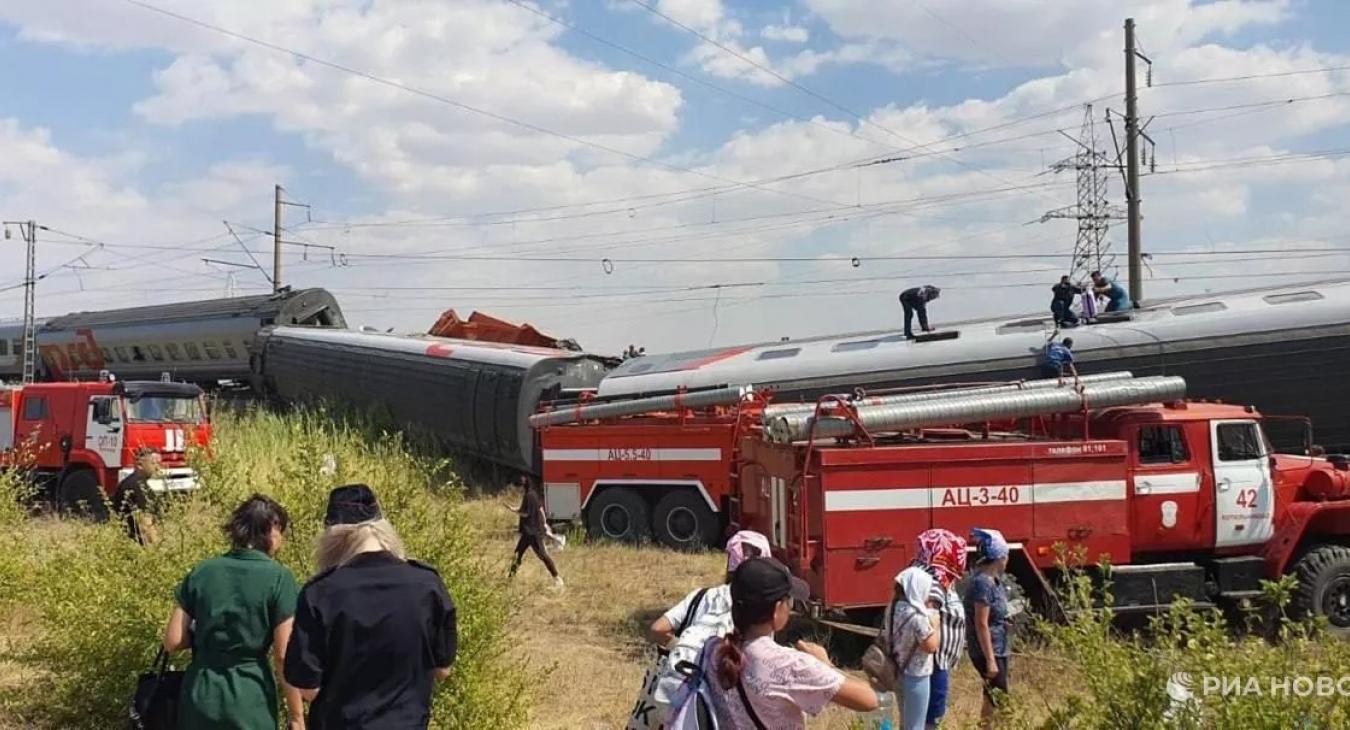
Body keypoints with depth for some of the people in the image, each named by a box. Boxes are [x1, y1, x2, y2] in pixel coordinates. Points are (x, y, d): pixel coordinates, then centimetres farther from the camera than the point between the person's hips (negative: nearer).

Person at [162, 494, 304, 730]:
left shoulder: (202, 571, 3)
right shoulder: (278, 577, -8)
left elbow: (172, 642, 2)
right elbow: (284, 655, -9)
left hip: (201, 697, 4)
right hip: (250, 699, -4)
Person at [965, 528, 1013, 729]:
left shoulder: (992, 579, 7)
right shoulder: (983, 582, -22)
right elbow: (981, 625, -23)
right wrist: (990, 660, -23)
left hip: (998, 649, 10)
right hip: (989, 651, -10)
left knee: (993, 697, 16)